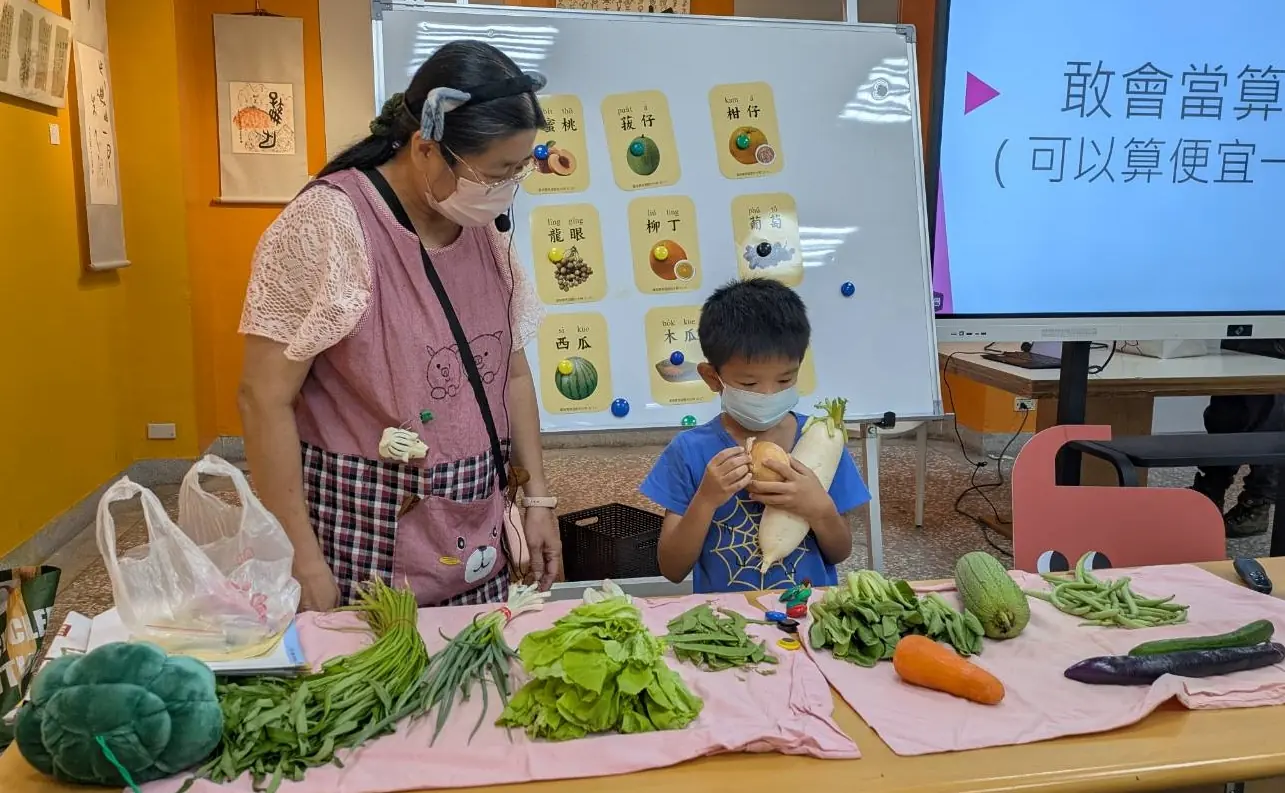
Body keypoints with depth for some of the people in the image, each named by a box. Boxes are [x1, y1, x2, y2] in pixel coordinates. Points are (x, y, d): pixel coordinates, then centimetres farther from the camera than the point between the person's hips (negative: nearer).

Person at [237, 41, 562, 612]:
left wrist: (538, 498, 8)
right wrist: (301, 560, -16)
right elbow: (265, 399, -15)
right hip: (364, 540, -5)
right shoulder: (329, 224, -16)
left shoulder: (485, 227, 3)